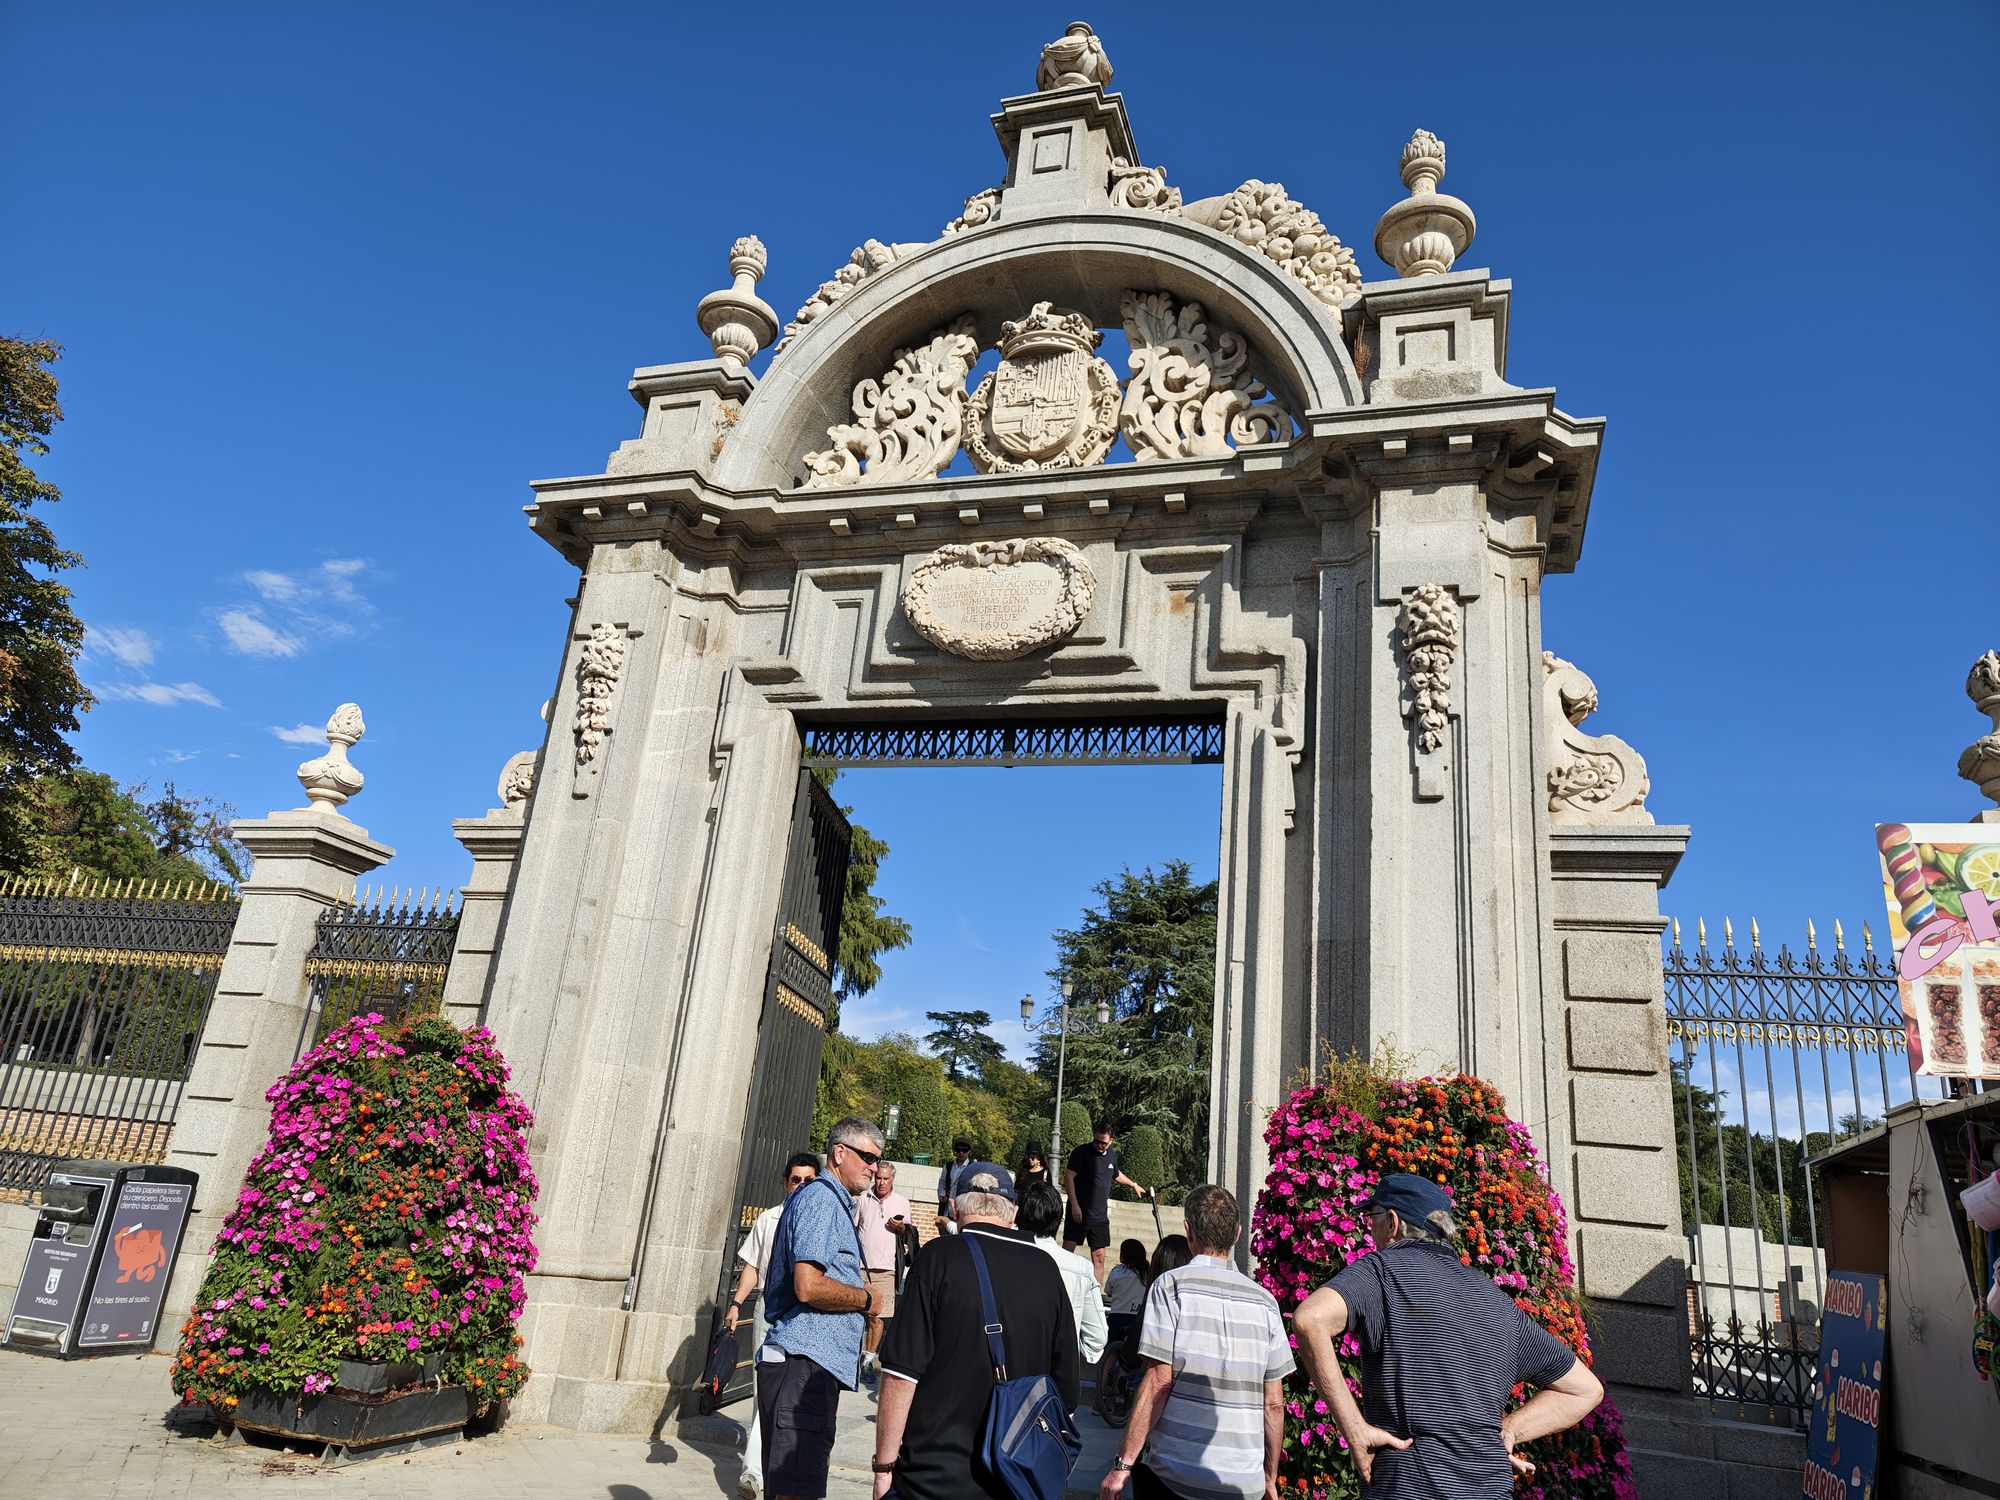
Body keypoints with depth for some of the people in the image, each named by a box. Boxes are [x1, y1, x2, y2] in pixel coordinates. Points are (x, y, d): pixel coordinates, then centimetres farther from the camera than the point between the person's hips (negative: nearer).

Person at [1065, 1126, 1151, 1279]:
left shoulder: (1111, 1155, 12)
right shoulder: (1082, 1152, -9)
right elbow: (1068, 1177, -16)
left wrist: (1134, 1185, 43)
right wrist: (1074, 1205, -23)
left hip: (1100, 1216, 6)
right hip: (1079, 1213, -6)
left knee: (1099, 1257, 4)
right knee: (1067, 1251, -9)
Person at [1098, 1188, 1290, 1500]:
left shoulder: (1172, 1285, -7)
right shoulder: (1264, 1300, 5)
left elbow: (1158, 1381, -13)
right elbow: (1274, 1404, 6)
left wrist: (1122, 1465, -8)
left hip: (1173, 1474, -3)